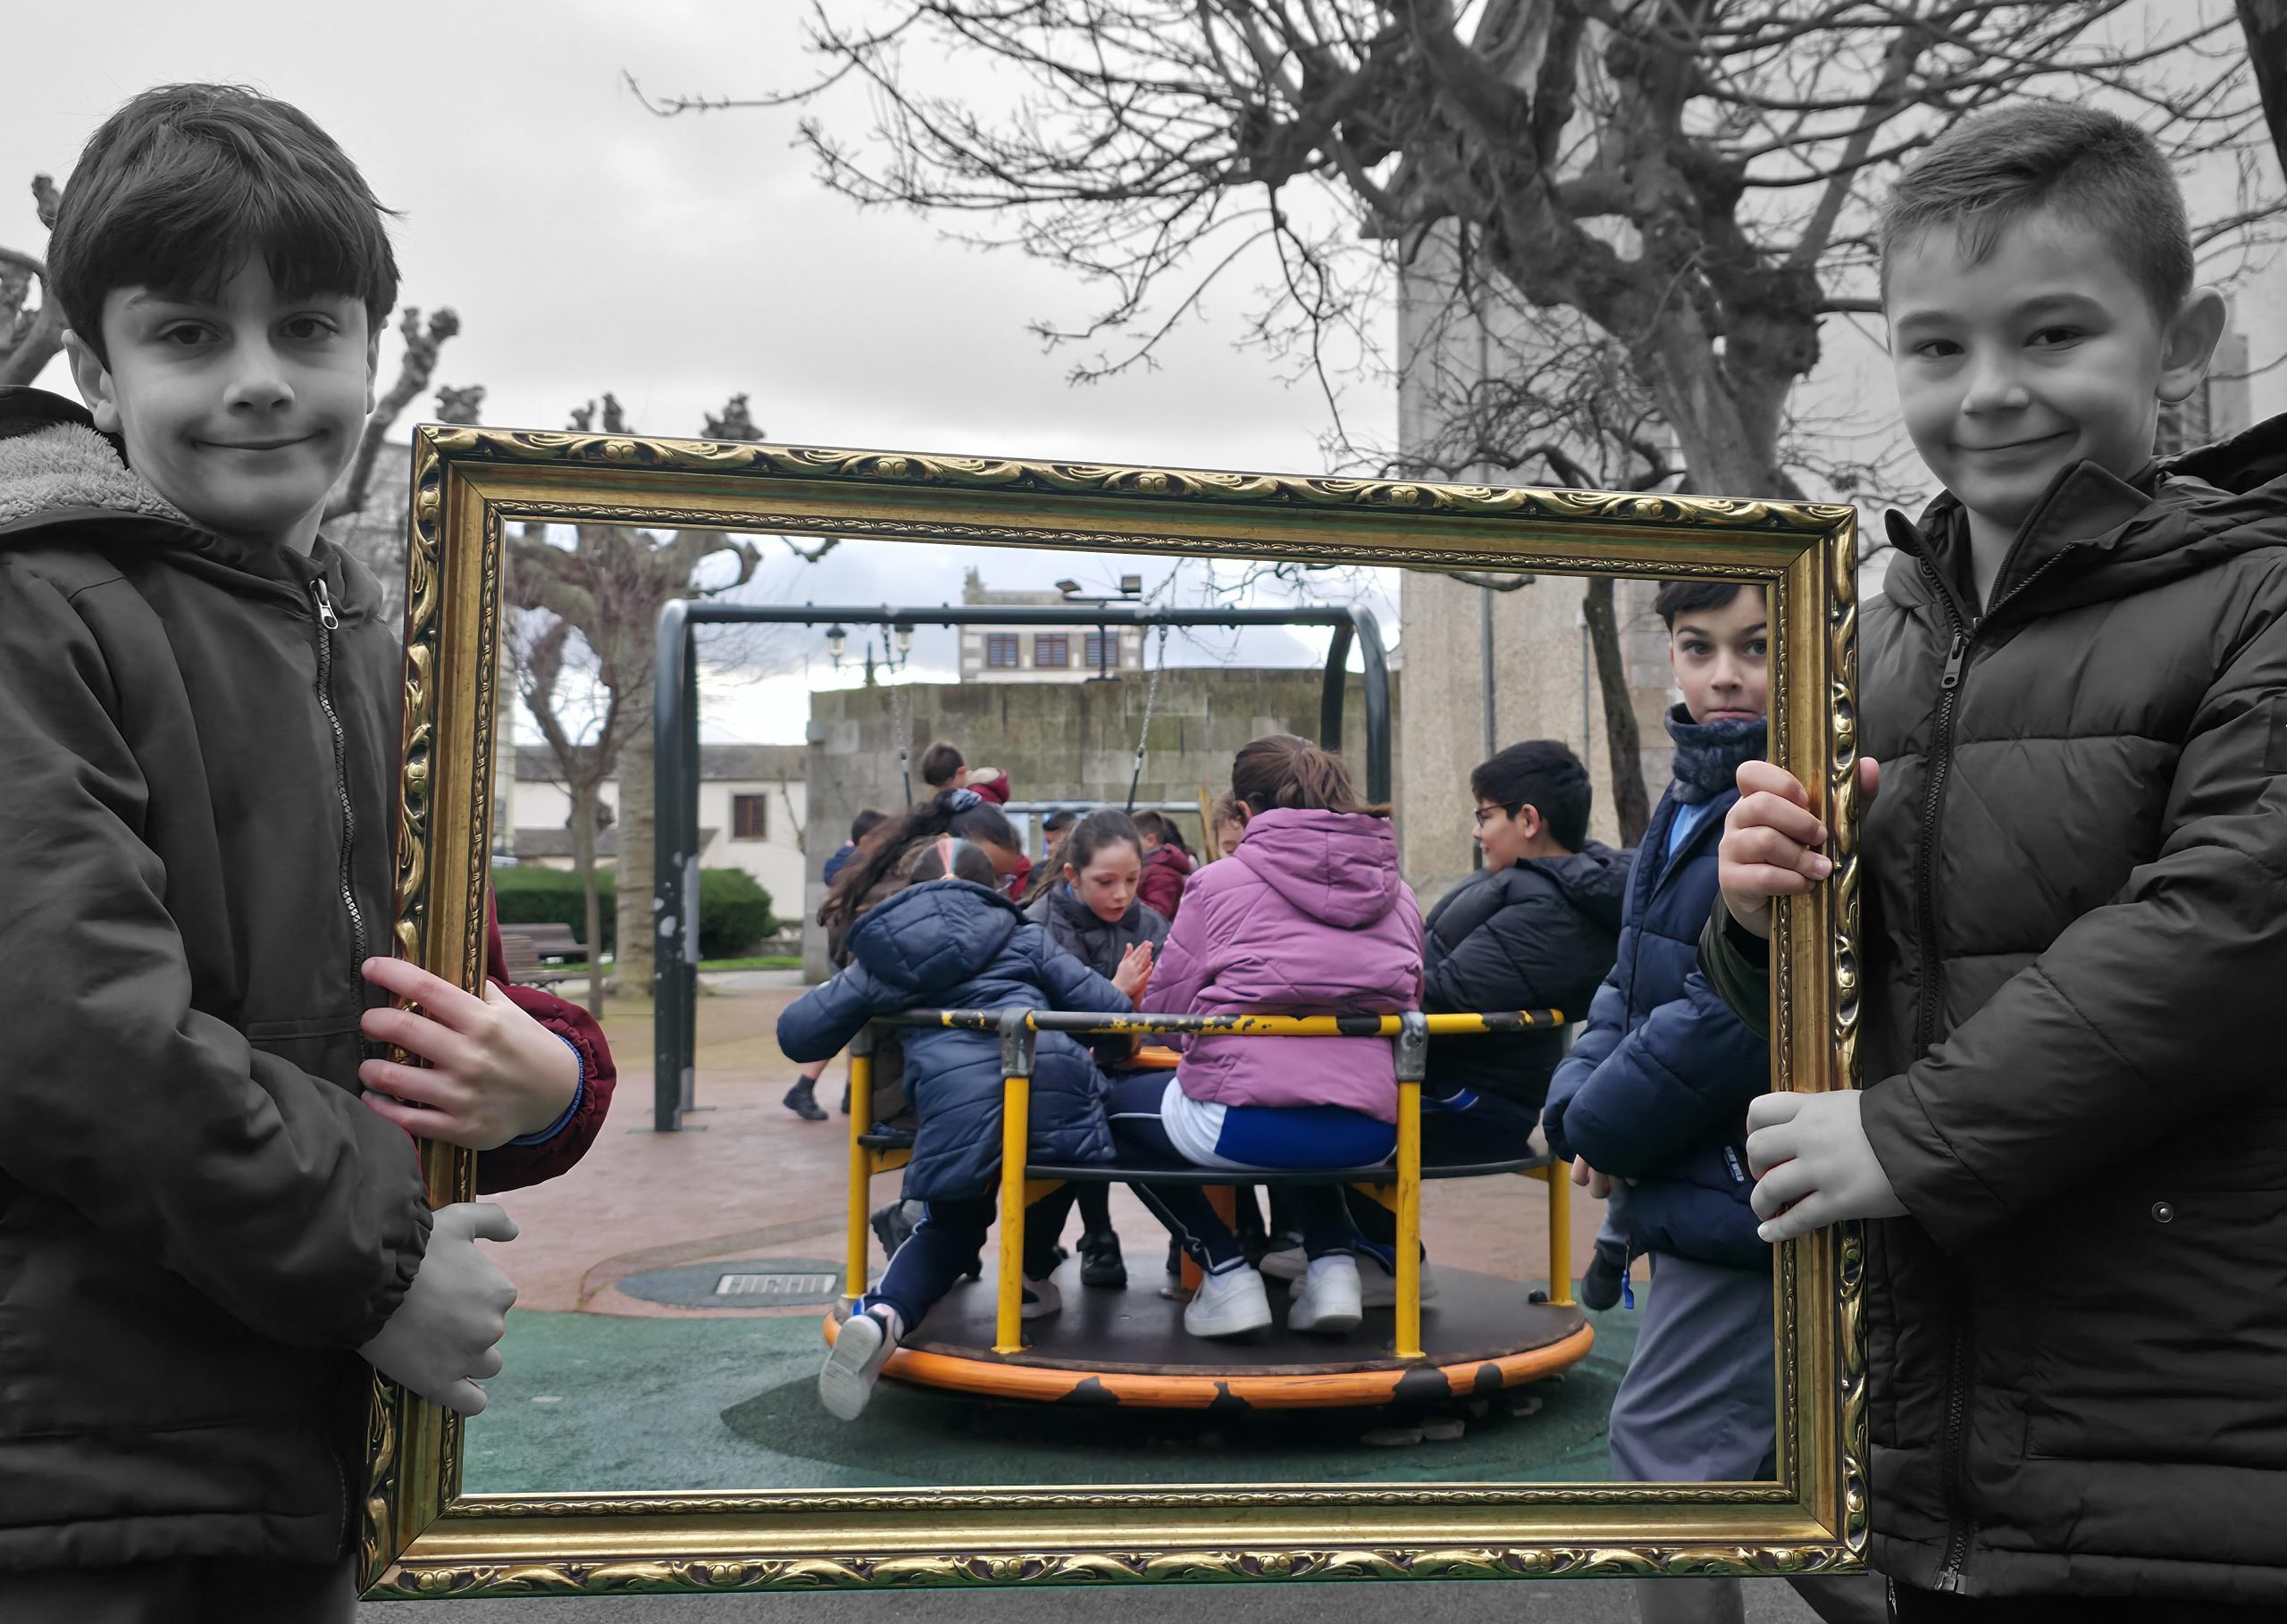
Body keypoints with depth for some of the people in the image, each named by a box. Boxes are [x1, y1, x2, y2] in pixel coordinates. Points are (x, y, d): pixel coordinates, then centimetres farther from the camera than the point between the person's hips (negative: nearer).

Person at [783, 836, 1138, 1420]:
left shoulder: (881, 961, 23)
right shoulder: (1023, 938, 23)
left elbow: (797, 1033, 22)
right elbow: (1112, 1009, 14)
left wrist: (849, 989, 41)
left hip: (954, 1109, 0)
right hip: (1054, 1084, 0)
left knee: (948, 1229, 24)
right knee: (1062, 1127, 36)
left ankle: (881, 1313, -4)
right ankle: (1032, 1276, 42)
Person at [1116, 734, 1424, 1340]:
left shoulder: (1220, 883, 1)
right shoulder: (1397, 894, 14)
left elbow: (1163, 1012, 4)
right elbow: (1408, 1010, 19)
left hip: (1242, 1124, -5)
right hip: (1369, 1138, 6)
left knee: (1122, 1105, 26)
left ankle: (1227, 1270, 13)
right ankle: (1332, 1263, 21)